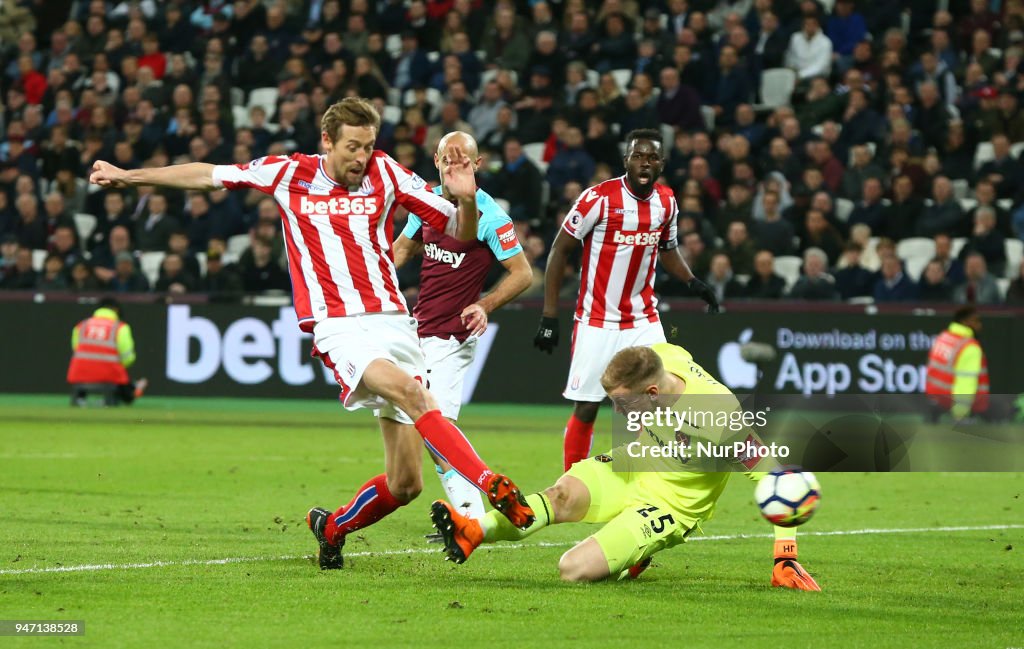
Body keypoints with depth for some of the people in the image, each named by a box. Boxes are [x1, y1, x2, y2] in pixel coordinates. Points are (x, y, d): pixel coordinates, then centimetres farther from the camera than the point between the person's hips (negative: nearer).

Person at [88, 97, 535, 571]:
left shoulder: (386, 173, 8)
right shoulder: (290, 174, 7)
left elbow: (460, 232, 11)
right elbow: (209, 176, 19)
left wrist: (465, 199, -10)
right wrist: (128, 176, 23)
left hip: (392, 319, 3)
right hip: (337, 324, -3)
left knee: (404, 485, -2)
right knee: (409, 392, -35)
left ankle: (332, 527, 26)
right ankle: (492, 486, -41)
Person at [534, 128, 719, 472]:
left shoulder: (666, 202, 2)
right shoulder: (599, 198, -14)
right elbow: (559, 250, -8)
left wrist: (692, 282, 2)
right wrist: (549, 317, -11)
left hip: (643, 321, 4)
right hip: (596, 323, -4)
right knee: (586, 409, -3)